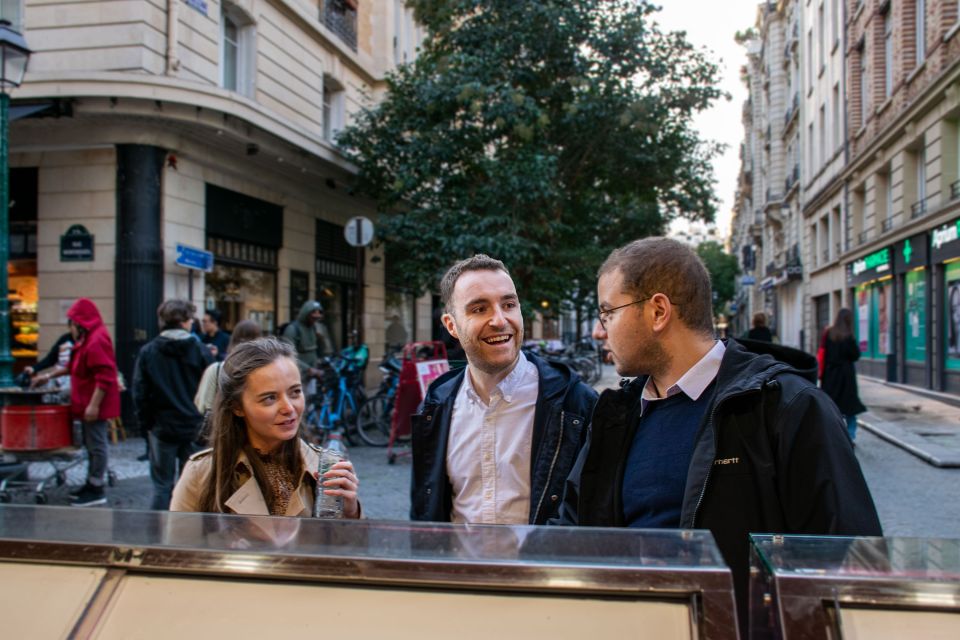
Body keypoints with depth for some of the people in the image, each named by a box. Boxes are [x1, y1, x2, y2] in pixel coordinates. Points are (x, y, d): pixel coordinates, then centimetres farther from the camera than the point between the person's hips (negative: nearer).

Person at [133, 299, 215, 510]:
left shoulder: (147, 352, -3)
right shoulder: (200, 351, -5)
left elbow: (140, 393, -2)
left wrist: (147, 423, 8)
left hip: (162, 428, 1)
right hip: (195, 428, 0)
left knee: (162, 486, 9)